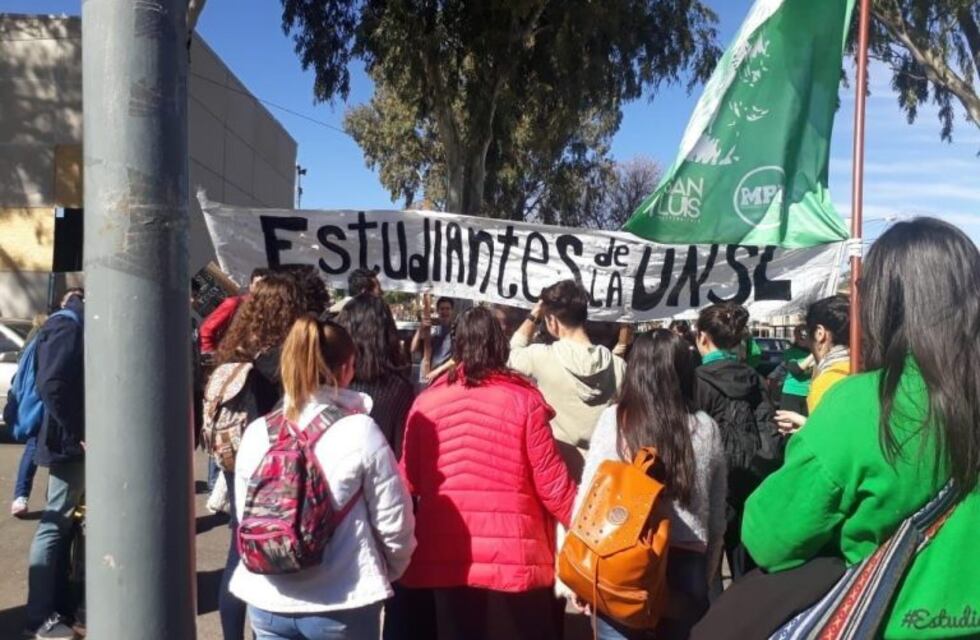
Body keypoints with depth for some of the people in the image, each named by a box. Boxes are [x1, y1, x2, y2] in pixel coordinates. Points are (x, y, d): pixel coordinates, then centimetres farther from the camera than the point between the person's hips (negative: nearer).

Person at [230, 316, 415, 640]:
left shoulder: (256, 433, -4)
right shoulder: (360, 431, -15)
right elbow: (394, 523, -9)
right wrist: (388, 572, 10)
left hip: (267, 601, 4)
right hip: (342, 604, -3)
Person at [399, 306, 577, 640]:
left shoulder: (426, 402, -1)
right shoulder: (522, 400, -8)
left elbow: (409, 481, 6)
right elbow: (551, 482, -6)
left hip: (446, 558, 2)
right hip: (513, 557, -2)